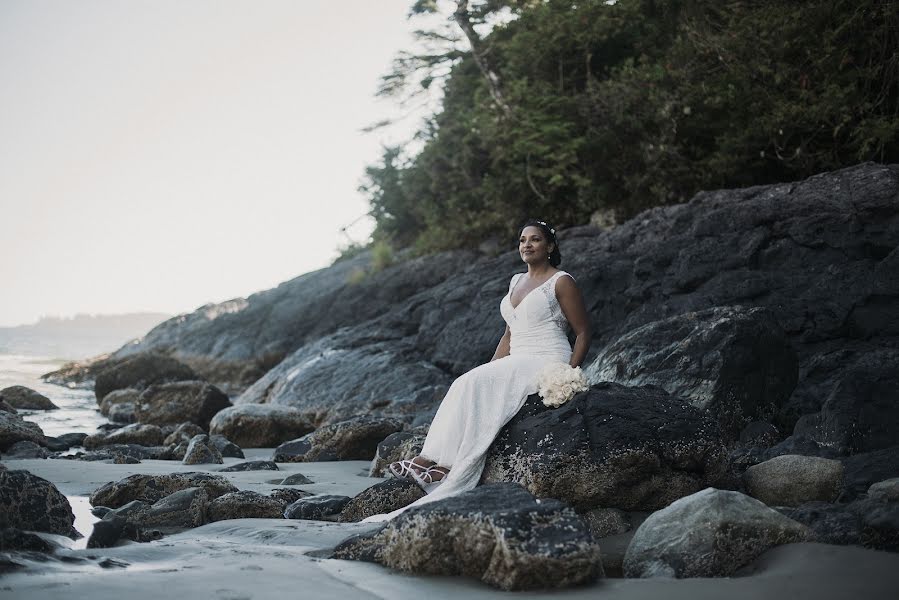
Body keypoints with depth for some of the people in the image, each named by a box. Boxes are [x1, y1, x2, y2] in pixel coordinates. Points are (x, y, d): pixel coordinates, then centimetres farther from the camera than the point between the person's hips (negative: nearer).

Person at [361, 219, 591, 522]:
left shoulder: (561, 282, -2)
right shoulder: (517, 281, 20)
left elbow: (583, 332, -3)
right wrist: (490, 370, 8)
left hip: (548, 364, -7)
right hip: (516, 366, 7)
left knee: (473, 387, -27)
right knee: (468, 387, -21)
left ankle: (446, 464, -28)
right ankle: (433, 459, -31)